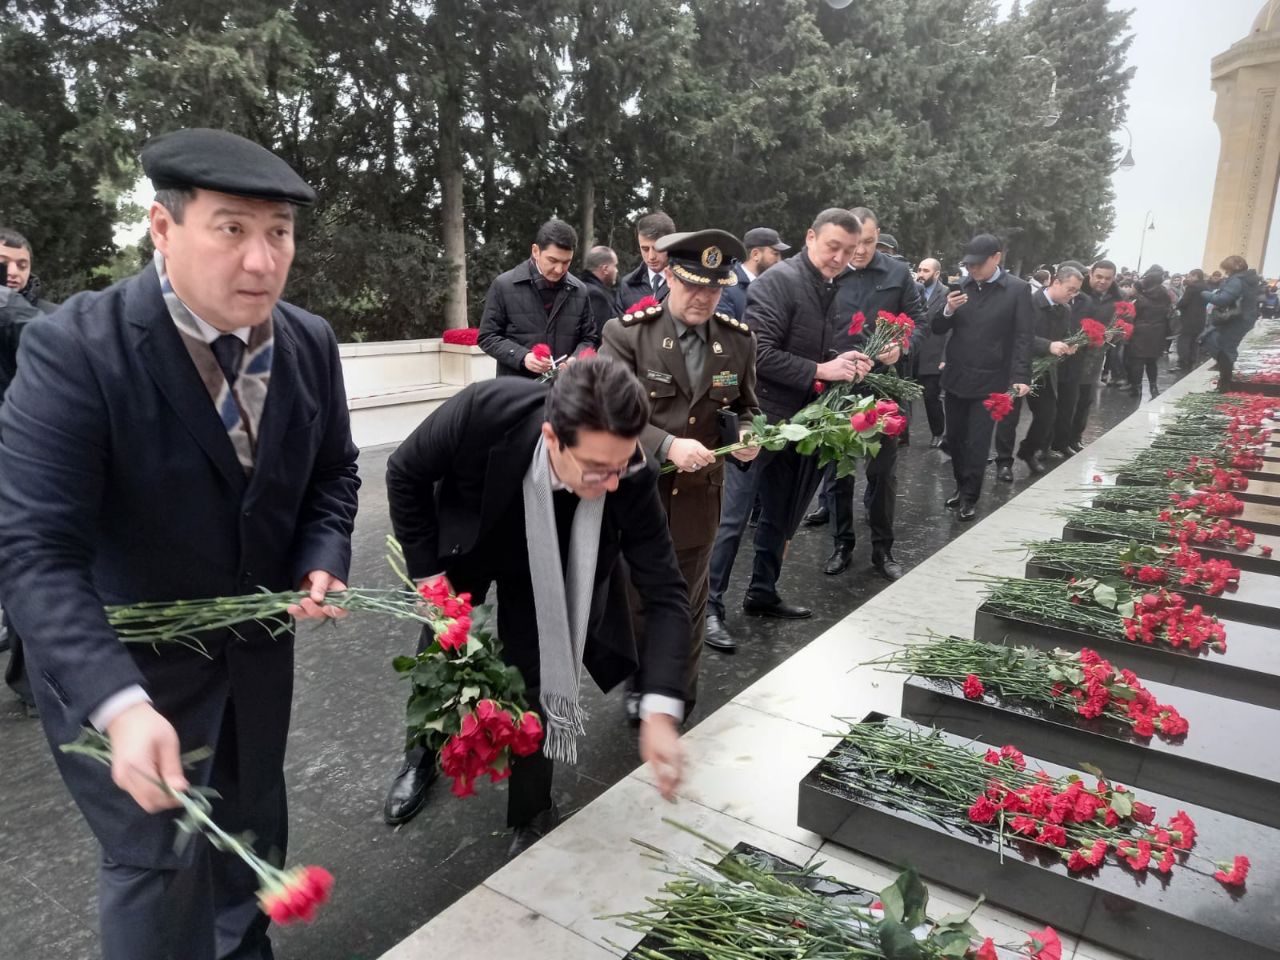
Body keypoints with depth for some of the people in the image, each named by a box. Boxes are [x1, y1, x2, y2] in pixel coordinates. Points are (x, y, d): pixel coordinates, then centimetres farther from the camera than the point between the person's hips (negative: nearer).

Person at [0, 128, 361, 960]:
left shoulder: (311, 343, -9)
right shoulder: (73, 348, -26)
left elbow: (332, 474, 5)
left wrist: (322, 562, -13)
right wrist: (120, 704, -41)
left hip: (255, 642, 5)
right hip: (119, 658, -5)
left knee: (252, 832, 24)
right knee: (162, 862, 2)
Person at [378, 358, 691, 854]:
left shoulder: (629, 478, -37)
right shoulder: (483, 411, -42)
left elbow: (664, 592, -31)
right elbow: (405, 474, -21)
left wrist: (660, 711, -40)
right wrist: (427, 574, -18)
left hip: (538, 566, 0)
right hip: (460, 542, 1)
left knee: (530, 678, -4)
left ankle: (532, 817, 23)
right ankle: (423, 754, 50)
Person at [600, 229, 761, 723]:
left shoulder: (739, 340, -1)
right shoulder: (627, 333, -12)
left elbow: (744, 408, 11)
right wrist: (667, 445, -30)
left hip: (699, 495, 3)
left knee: (688, 603, 16)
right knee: (638, 599, 15)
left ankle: (678, 691, 39)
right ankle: (641, 683, 40)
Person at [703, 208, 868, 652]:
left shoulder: (835, 288, 11)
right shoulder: (779, 281, -14)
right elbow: (760, 353, -21)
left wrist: (850, 364, 2)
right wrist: (820, 371, -20)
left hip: (799, 423, 8)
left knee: (780, 516, 17)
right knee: (733, 516, -4)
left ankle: (762, 594, 31)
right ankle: (709, 605, 5)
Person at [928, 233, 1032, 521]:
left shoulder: (1018, 289, -5)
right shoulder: (961, 286, 3)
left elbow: (1022, 337, -8)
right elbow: (936, 327, 3)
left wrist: (1021, 376, -17)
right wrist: (947, 310, -18)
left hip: (989, 380, -4)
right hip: (956, 376, 4)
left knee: (977, 442, 1)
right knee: (954, 437, 13)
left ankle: (970, 497, 14)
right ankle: (961, 485, 31)